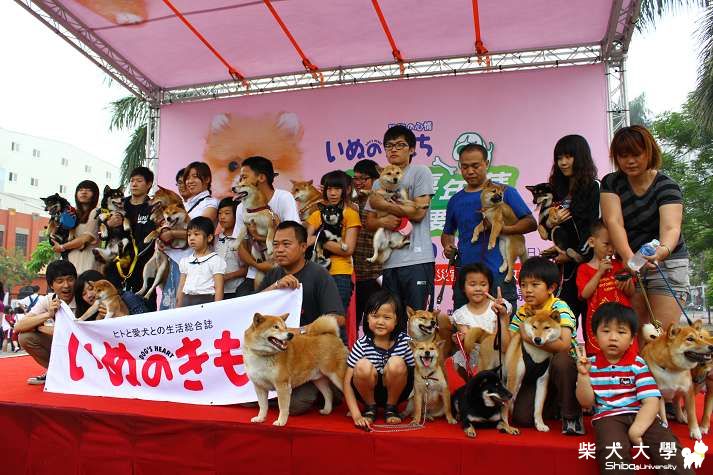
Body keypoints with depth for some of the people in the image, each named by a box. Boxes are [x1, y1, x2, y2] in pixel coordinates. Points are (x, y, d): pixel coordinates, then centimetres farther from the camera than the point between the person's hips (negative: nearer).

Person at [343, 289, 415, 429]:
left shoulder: (405, 342, -14)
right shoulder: (362, 345, -15)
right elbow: (347, 382, -14)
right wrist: (356, 416, -23)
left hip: (396, 390, 0)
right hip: (369, 391, 0)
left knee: (396, 363, -29)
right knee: (363, 365, -30)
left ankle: (391, 408, -3)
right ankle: (370, 408, -1)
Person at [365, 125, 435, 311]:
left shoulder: (420, 173, 0)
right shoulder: (379, 183, 16)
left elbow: (419, 212, -10)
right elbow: (369, 222, 14)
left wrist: (383, 205, -3)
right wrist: (383, 221, -9)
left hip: (417, 260, -5)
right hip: (389, 262, 6)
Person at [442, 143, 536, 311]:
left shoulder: (504, 191, 3)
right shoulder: (456, 200, 14)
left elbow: (531, 223, -1)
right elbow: (448, 232, 27)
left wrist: (501, 229, -15)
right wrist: (448, 247, 6)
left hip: (498, 276, -3)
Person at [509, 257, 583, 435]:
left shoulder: (559, 307, -15)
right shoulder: (522, 313, 2)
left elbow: (564, 345, -30)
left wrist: (530, 337, -26)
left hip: (566, 367, -4)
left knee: (560, 360, -39)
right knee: (521, 416, -13)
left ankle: (571, 415, -16)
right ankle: (553, 404, 20)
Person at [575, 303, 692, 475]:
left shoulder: (638, 364, 4)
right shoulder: (591, 364, 7)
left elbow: (651, 402, -6)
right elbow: (586, 402, 4)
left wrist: (637, 429, -20)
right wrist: (583, 375, -12)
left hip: (641, 416, 1)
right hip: (608, 416, -1)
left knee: (668, 445, -26)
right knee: (613, 449, -32)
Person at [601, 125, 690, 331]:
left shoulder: (666, 186, -10)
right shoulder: (611, 183, -2)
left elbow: (670, 227, -25)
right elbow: (614, 222, -17)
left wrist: (663, 250, -49)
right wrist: (628, 256, -35)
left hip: (667, 265, -2)